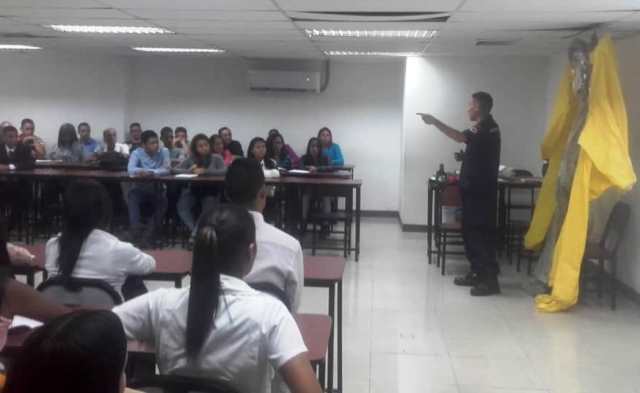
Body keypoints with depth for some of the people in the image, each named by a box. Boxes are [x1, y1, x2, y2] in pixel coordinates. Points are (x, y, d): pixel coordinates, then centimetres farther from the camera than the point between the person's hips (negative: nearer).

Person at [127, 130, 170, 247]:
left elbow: (167, 170, -15)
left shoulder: (164, 151, -1)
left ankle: (151, 233, -20)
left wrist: (150, 172, -31)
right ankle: (137, 230, -34)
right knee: (131, 194, -31)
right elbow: (130, 170, -19)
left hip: (157, 187, 0)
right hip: (140, 187, 0)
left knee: (163, 200, -30)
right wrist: (141, 171, -41)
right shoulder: (137, 153, -2)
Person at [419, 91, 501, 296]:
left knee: (481, 233, -10)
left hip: (481, 190, -10)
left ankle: (490, 279, -8)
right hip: (474, 188, 10)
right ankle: (478, 273, 20)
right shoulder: (483, 127, 17)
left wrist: (434, 122, -28)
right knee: (470, 231, 13)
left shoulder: (487, 126, -14)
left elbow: (460, 137, -29)